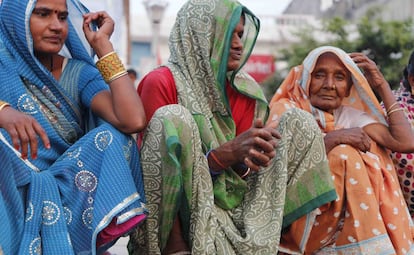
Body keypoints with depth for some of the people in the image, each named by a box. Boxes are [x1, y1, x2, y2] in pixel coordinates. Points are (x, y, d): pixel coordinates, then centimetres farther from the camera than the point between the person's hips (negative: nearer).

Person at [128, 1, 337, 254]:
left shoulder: (246, 90, 5)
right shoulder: (160, 83, -10)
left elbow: (240, 171, 7)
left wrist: (246, 161, -19)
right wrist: (227, 153, -26)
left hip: (232, 202, 5)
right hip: (177, 211, -5)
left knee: (300, 121, -1)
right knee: (172, 118, -28)